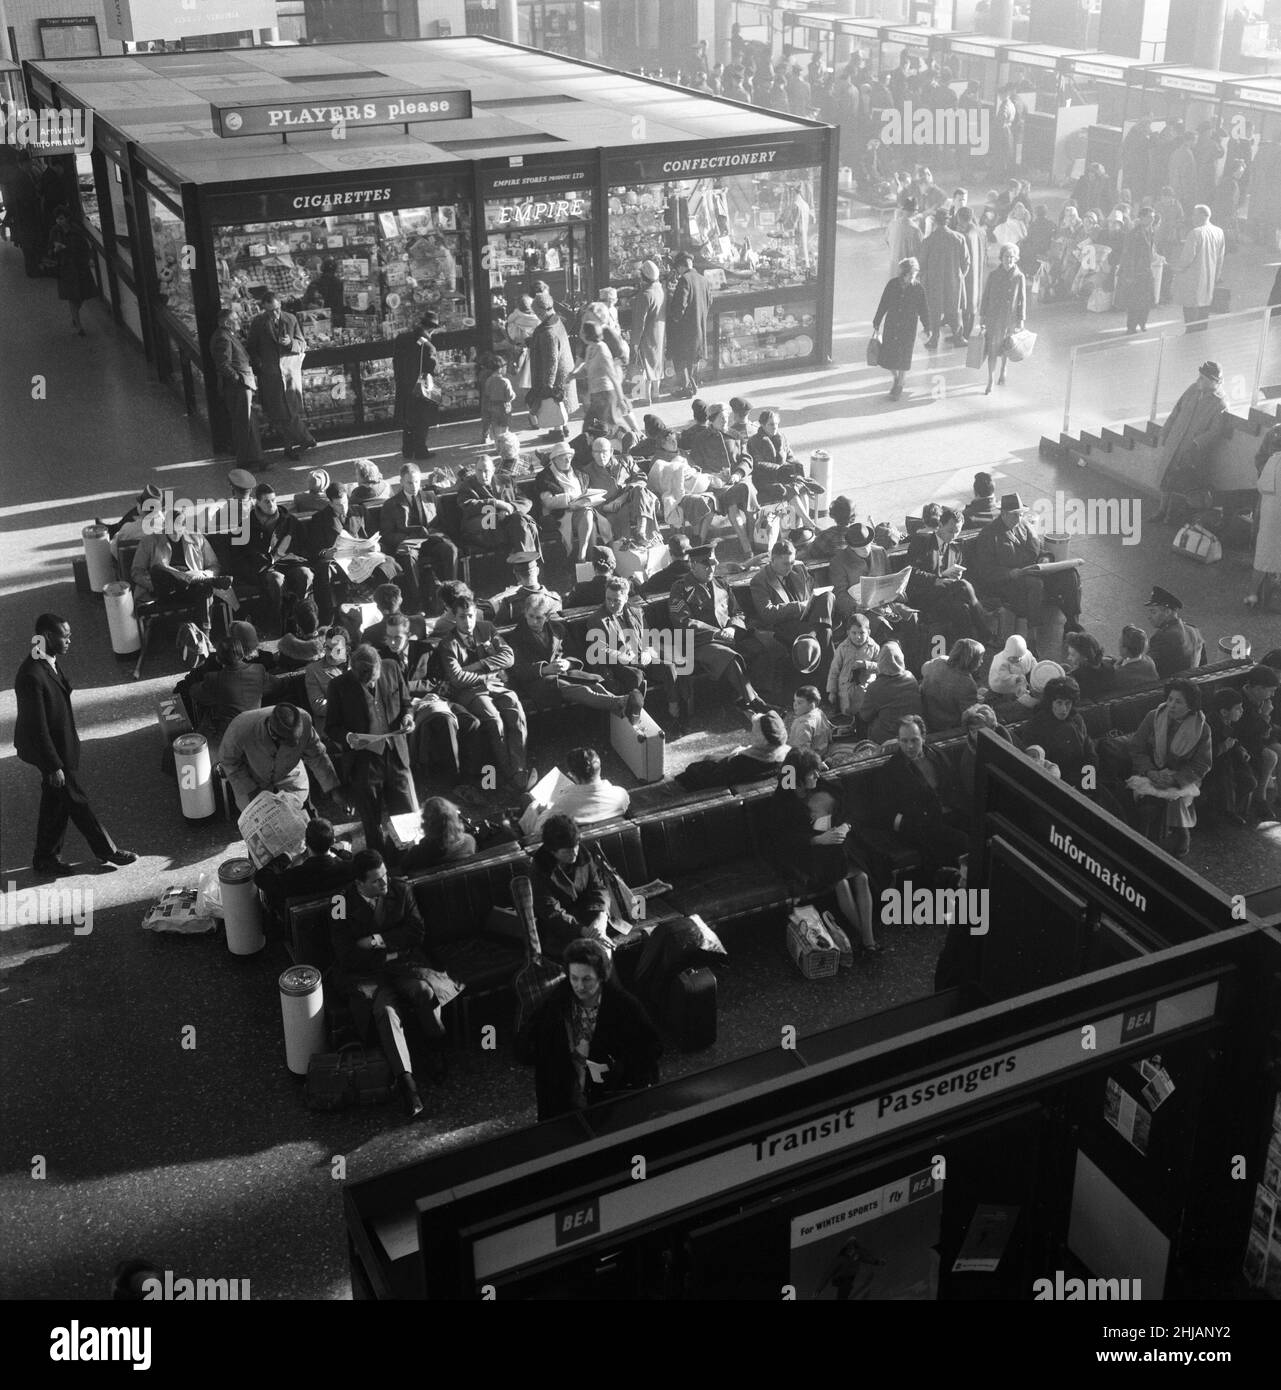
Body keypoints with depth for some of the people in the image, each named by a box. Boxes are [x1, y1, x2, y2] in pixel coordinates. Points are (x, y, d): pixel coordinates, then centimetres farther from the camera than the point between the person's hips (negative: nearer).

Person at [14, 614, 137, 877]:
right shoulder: (31, 676, -31)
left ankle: (46, 860, 32)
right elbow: (38, 727, -26)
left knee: (55, 803, 19)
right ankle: (108, 853, 22)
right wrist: (54, 766, -21)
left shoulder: (48, 661, 0)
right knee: (77, 801, 7)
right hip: (50, 749, -9)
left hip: (61, 744, 9)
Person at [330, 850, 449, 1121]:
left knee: (424, 991, -31)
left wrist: (379, 940, -11)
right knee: (385, 1010, -33)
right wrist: (388, 955, -10)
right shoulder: (344, 905, -6)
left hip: (404, 965, 2)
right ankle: (406, 1082, -36)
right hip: (367, 974, -2)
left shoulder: (401, 890, 2)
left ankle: (437, 1051, -5)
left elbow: (418, 932, 0)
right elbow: (346, 956, -9)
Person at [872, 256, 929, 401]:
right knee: (886, 356, 1)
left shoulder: (919, 289, -6)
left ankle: (899, 385, 21)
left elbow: (923, 310, 2)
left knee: (903, 358, 1)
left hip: (908, 329, -2)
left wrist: (927, 329, 6)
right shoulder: (892, 285, -3)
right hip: (891, 326, 2)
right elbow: (883, 305, 4)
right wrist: (876, 324, 7)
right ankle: (895, 378, 30)